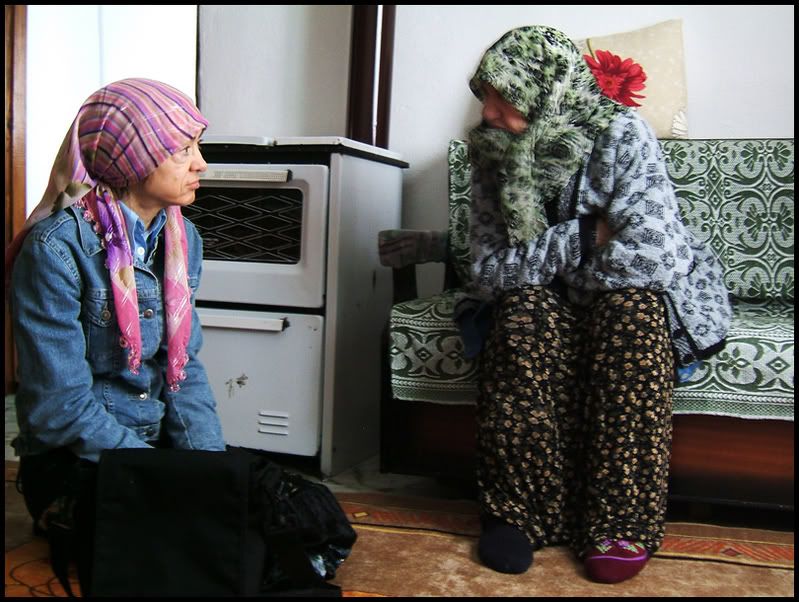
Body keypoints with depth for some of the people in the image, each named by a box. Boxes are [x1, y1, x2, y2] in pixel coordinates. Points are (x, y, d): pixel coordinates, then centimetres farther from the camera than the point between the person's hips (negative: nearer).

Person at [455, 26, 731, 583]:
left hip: (635, 296, -2)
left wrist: (544, 262, -16)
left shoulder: (622, 134, -17)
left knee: (631, 311, -34)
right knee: (526, 317, -30)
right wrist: (583, 237, -21)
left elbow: (651, 254, -28)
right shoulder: (493, 154, -5)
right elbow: (490, 266, -11)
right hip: (539, 303, 3)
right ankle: (522, 509, -21)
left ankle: (621, 522, -25)